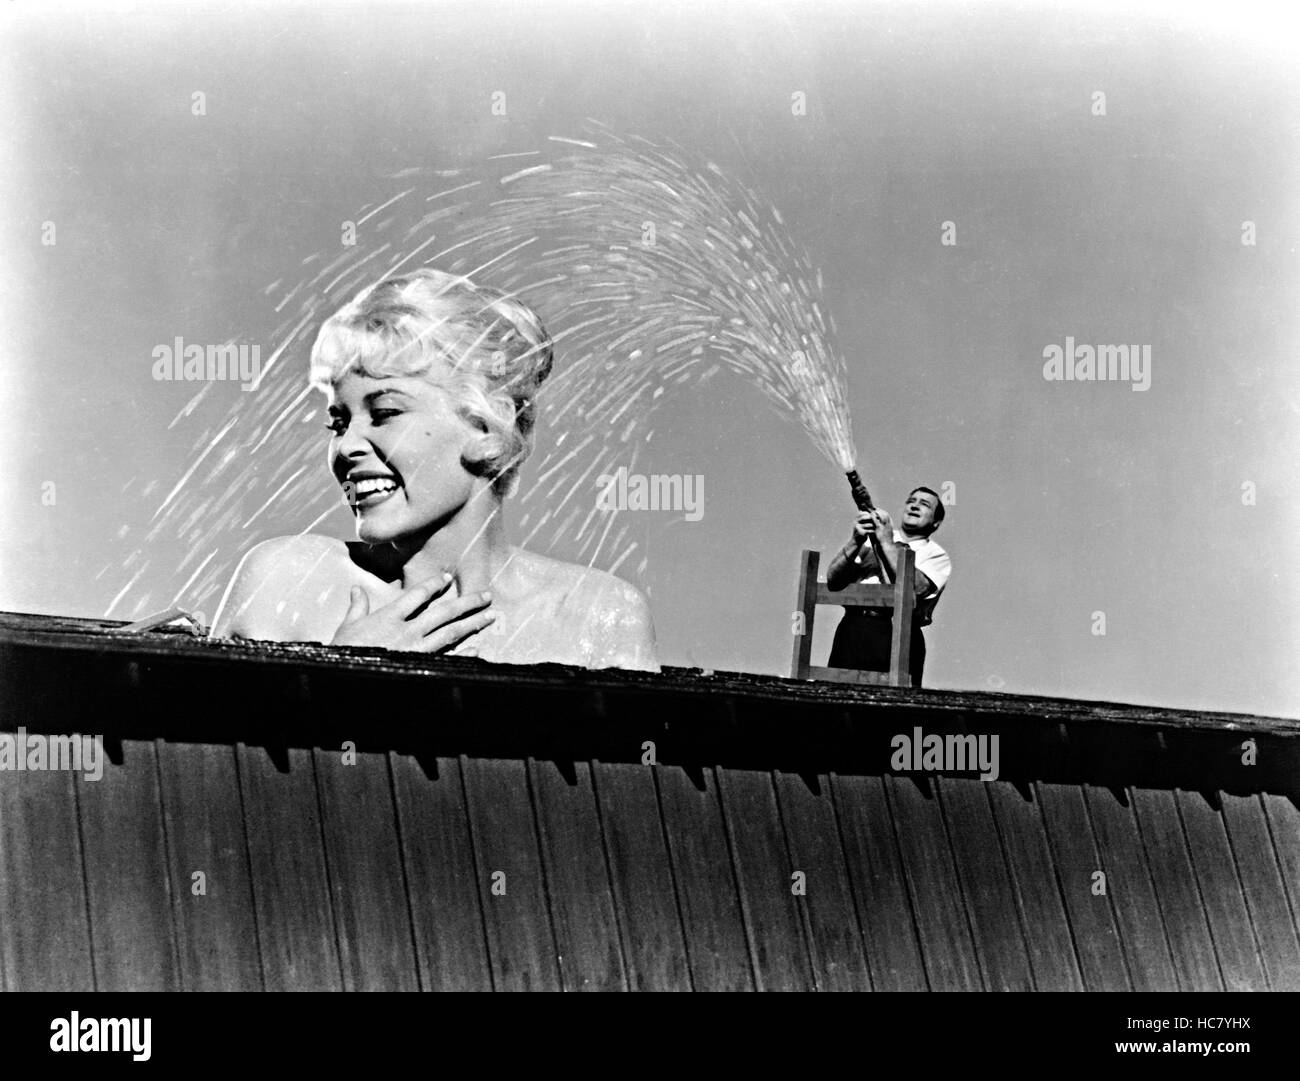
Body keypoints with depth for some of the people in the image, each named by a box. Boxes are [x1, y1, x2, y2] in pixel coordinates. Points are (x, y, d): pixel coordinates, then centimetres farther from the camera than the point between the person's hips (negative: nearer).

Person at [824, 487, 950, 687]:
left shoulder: (937, 556, 12)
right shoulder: (871, 538, 20)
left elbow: (915, 587, -10)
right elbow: (833, 580, 8)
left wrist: (887, 543, -7)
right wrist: (856, 542, -6)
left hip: (897, 635, -2)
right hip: (852, 630, 2)